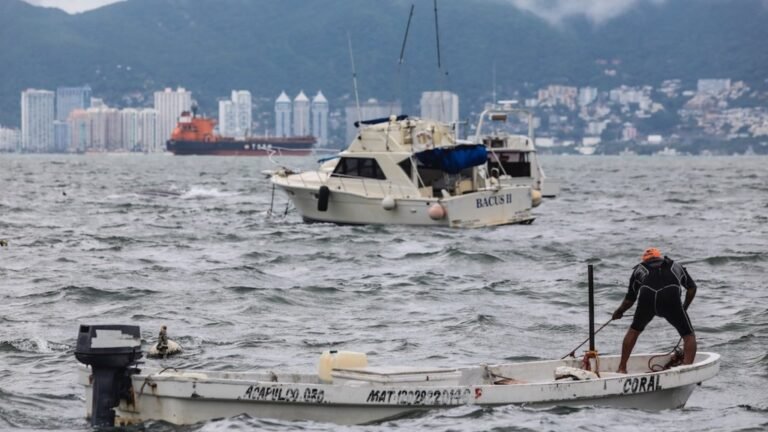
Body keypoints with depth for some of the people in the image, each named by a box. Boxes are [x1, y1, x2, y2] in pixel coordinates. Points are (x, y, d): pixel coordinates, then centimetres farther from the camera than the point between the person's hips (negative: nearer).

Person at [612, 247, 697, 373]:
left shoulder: (639, 269, 33)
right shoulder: (675, 266, 36)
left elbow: (629, 300, 31)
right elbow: (692, 287, 39)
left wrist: (619, 312, 49)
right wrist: (685, 306, 51)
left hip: (646, 297, 1)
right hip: (671, 299, -1)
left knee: (634, 330, 28)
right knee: (689, 336, 12)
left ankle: (622, 368, 30)